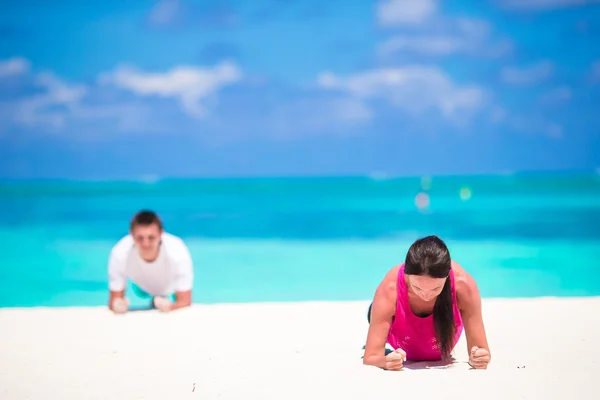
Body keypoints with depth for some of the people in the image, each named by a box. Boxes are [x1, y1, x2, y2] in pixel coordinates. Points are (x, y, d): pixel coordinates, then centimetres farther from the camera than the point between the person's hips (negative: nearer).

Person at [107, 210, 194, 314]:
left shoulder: (178, 252, -46)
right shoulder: (119, 254, -43)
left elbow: (185, 301, -39)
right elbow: (114, 300, -32)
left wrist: (169, 306, -63)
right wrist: (117, 305, -58)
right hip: (141, 285, 1)